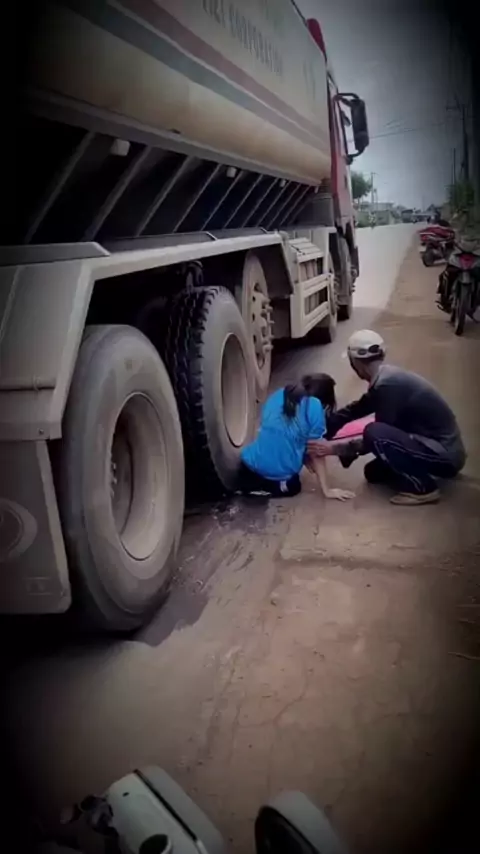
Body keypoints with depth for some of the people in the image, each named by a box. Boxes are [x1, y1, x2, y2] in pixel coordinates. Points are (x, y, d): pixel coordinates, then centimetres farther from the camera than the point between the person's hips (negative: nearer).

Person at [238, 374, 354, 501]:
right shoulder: (314, 406, -9)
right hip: (281, 475, -6)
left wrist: (304, 459, 26)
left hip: (252, 464, 6)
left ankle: (250, 483, 9)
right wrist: (327, 490, 1)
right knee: (292, 486, 26)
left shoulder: (278, 395, 7)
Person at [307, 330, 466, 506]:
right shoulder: (387, 378, 7)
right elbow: (353, 410, 14)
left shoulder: (388, 385, -23)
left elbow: (377, 436, -19)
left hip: (445, 454, -9)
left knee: (374, 433, -25)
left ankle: (423, 487, -10)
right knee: (374, 472, 15)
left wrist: (333, 448, -15)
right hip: (440, 448, 10)